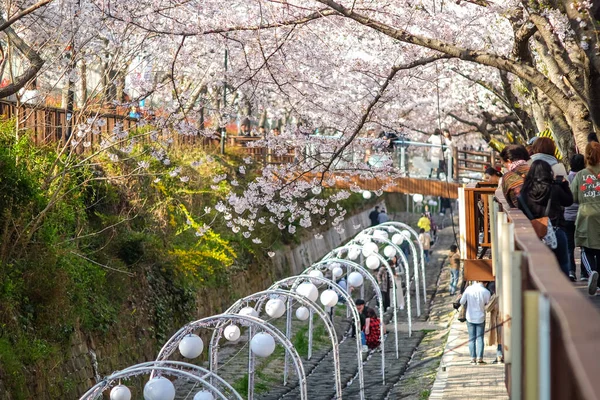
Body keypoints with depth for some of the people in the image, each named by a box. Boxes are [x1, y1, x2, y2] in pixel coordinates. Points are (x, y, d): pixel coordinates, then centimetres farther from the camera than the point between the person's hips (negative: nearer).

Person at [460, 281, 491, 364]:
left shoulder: (468, 289, -10)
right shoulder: (486, 292, -14)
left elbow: (462, 302, -4)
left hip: (470, 317, 1)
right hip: (481, 318, -1)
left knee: (472, 338, 7)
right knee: (480, 338, 5)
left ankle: (473, 358, 5)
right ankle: (479, 358, -2)